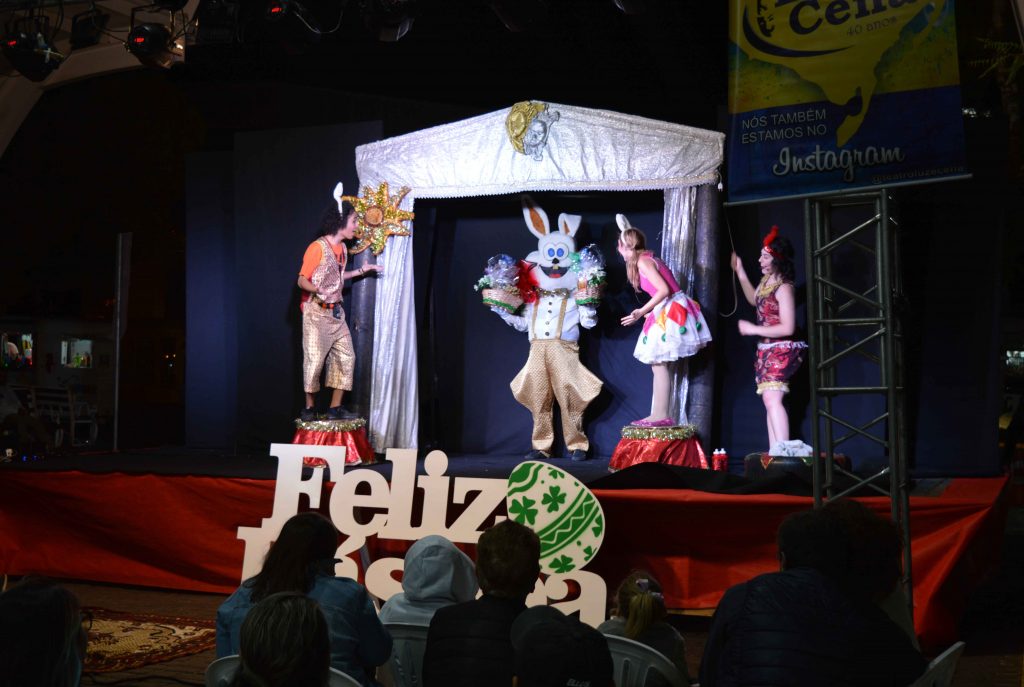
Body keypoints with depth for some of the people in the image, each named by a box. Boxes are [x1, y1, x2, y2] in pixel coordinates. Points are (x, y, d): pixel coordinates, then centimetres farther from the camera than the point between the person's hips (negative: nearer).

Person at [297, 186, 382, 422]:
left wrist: (360, 271, 20)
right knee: (314, 360, -6)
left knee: (345, 358, 2)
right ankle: (310, 408, 8)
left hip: (336, 312, 8)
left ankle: (335, 408, 8)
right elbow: (302, 280, -12)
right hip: (316, 312, -8)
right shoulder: (318, 247, -13)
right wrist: (319, 291, -30)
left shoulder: (342, 248, 10)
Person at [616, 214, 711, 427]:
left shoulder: (642, 261, -11)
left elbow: (664, 290, -19)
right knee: (659, 365, 9)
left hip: (671, 312, -10)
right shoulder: (648, 258, 17)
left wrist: (642, 312, -18)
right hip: (669, 312, 10)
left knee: (659, 365, -8)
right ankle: (658, 415, 9)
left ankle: (662, 416, -9)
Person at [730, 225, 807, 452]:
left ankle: (783, 451, -24)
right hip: (766, 349, 10)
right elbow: (754, 300, 30)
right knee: (769, 400, 9)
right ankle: (774, 451, 12)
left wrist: (753, 329, -16)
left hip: (782, 350, -10)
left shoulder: (783, 288, -19)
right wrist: (740, 272, 21)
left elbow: (788, 328, -23)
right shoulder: (766, 280, 8)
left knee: (772, 398, -20)